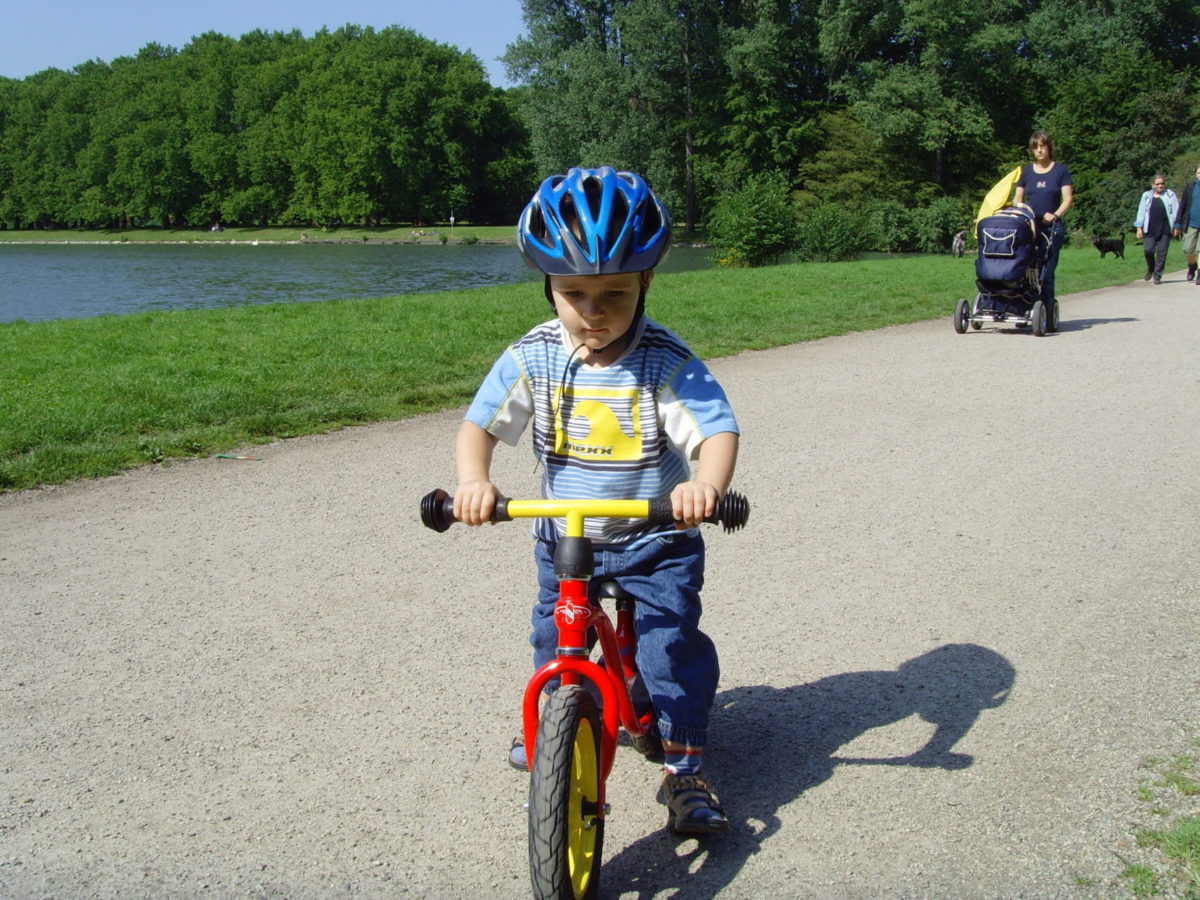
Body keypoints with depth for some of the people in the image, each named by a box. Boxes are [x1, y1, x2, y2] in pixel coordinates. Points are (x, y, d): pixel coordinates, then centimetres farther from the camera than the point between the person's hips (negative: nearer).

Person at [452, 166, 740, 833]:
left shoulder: (667, 362, -19)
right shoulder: (532, 358, -10)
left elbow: (719, 430, -26)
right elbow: (480, 424, -9)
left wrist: (706, 484, -48)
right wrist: (474, 479, -30)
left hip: (657, 537, -3)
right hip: (564, 537, 4)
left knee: (670, 643, -11)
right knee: (555, 639, 17)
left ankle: (686, 767, 5)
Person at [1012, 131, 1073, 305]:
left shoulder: (1061, 170, 7)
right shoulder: (1026, 171, 14)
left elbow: (1068, 199, 1)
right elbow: (1018, 198, 13)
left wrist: (1055, 215, -17)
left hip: (1052, 227, -2)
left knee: (1047, 271, -7)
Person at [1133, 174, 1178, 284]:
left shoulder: (1170, 195, 7)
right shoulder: (1146, 196, 10)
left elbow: (1176, 211, 6)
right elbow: (1141, 212, 9)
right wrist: (1139, 227, 2)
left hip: (1165, 229, 0)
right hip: (1150, 229, 0)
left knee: (1162, 252, -2)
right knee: (1148, 250, -11)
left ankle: (1157, 276, 7)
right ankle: (1150, 268, 19)